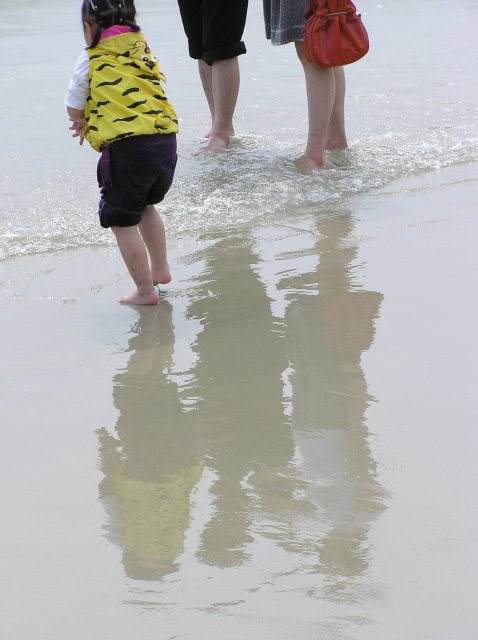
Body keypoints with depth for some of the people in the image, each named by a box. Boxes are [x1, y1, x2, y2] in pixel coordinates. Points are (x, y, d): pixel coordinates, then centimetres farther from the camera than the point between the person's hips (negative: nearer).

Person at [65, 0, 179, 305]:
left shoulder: (91, 60, 0)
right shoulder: (144, 51, 16)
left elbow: (74, 108, 10)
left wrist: (84, 120, 32)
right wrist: (92, 122, 26)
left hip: (126, 148, -6)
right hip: (166, 140, 6)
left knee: (122, 222, 7)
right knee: (146, 205, 30)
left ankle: (146, 290, 10)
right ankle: (161, 268, 36)